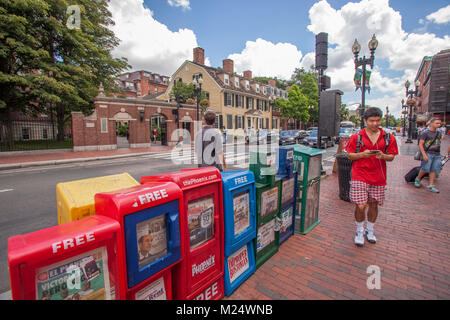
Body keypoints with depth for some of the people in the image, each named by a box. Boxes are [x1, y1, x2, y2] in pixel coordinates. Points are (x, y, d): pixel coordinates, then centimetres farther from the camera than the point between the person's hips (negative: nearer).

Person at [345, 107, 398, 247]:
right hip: (360, 176, -2)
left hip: (378, 177, 3)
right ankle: (359, 231, 19)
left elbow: (391, 156, 7)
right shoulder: (357, 137, -1)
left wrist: (383, 156, -15)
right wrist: (362, 154, -16)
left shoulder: (388, 137, 5)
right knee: (360, 206, -5)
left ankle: (370, 230, 35)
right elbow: (349, 155, 2)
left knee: (373, 205, 13)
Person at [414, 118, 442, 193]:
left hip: (437, 155, 6)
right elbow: (420, 144, -11)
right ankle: (417, 179, 17)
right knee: (425, 169, -8)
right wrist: (424, 155, -17)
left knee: (434, 170, 4)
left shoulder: (438, 132, 14)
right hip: (428, 154, -6)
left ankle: (431, 185, 9)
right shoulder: (425, 133, -6)